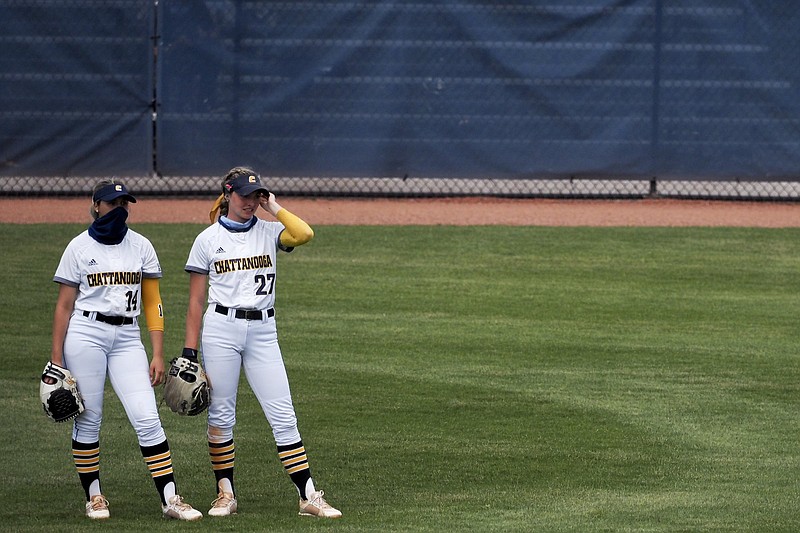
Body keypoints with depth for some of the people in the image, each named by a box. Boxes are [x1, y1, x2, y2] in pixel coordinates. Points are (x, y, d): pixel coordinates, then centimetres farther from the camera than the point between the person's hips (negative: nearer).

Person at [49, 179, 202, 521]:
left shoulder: (141, 247, 10)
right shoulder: (79, 247, 4)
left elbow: (152, 303, 10)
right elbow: (64, 306, 4)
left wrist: (158, 354, 3)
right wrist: (56, 358, -2)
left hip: (128, 339, 2)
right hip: (85, 335, -2)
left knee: (147, 419, -8)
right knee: (88, 419, 0)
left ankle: (170, 499, -10)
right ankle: (93, 496, 14)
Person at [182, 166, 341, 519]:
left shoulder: (269, 232, 7)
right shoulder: (208, 239, 4)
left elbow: (304, 234, -16)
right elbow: (196, 302, 5)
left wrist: (273, 207, -3)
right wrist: (190, 351, 0)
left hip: (263, 331, 1)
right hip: (221, 328, -1)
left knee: (283, 416, -4)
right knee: (220, 415, 2)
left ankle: (309, 496, -6)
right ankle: (225, 494, 15)